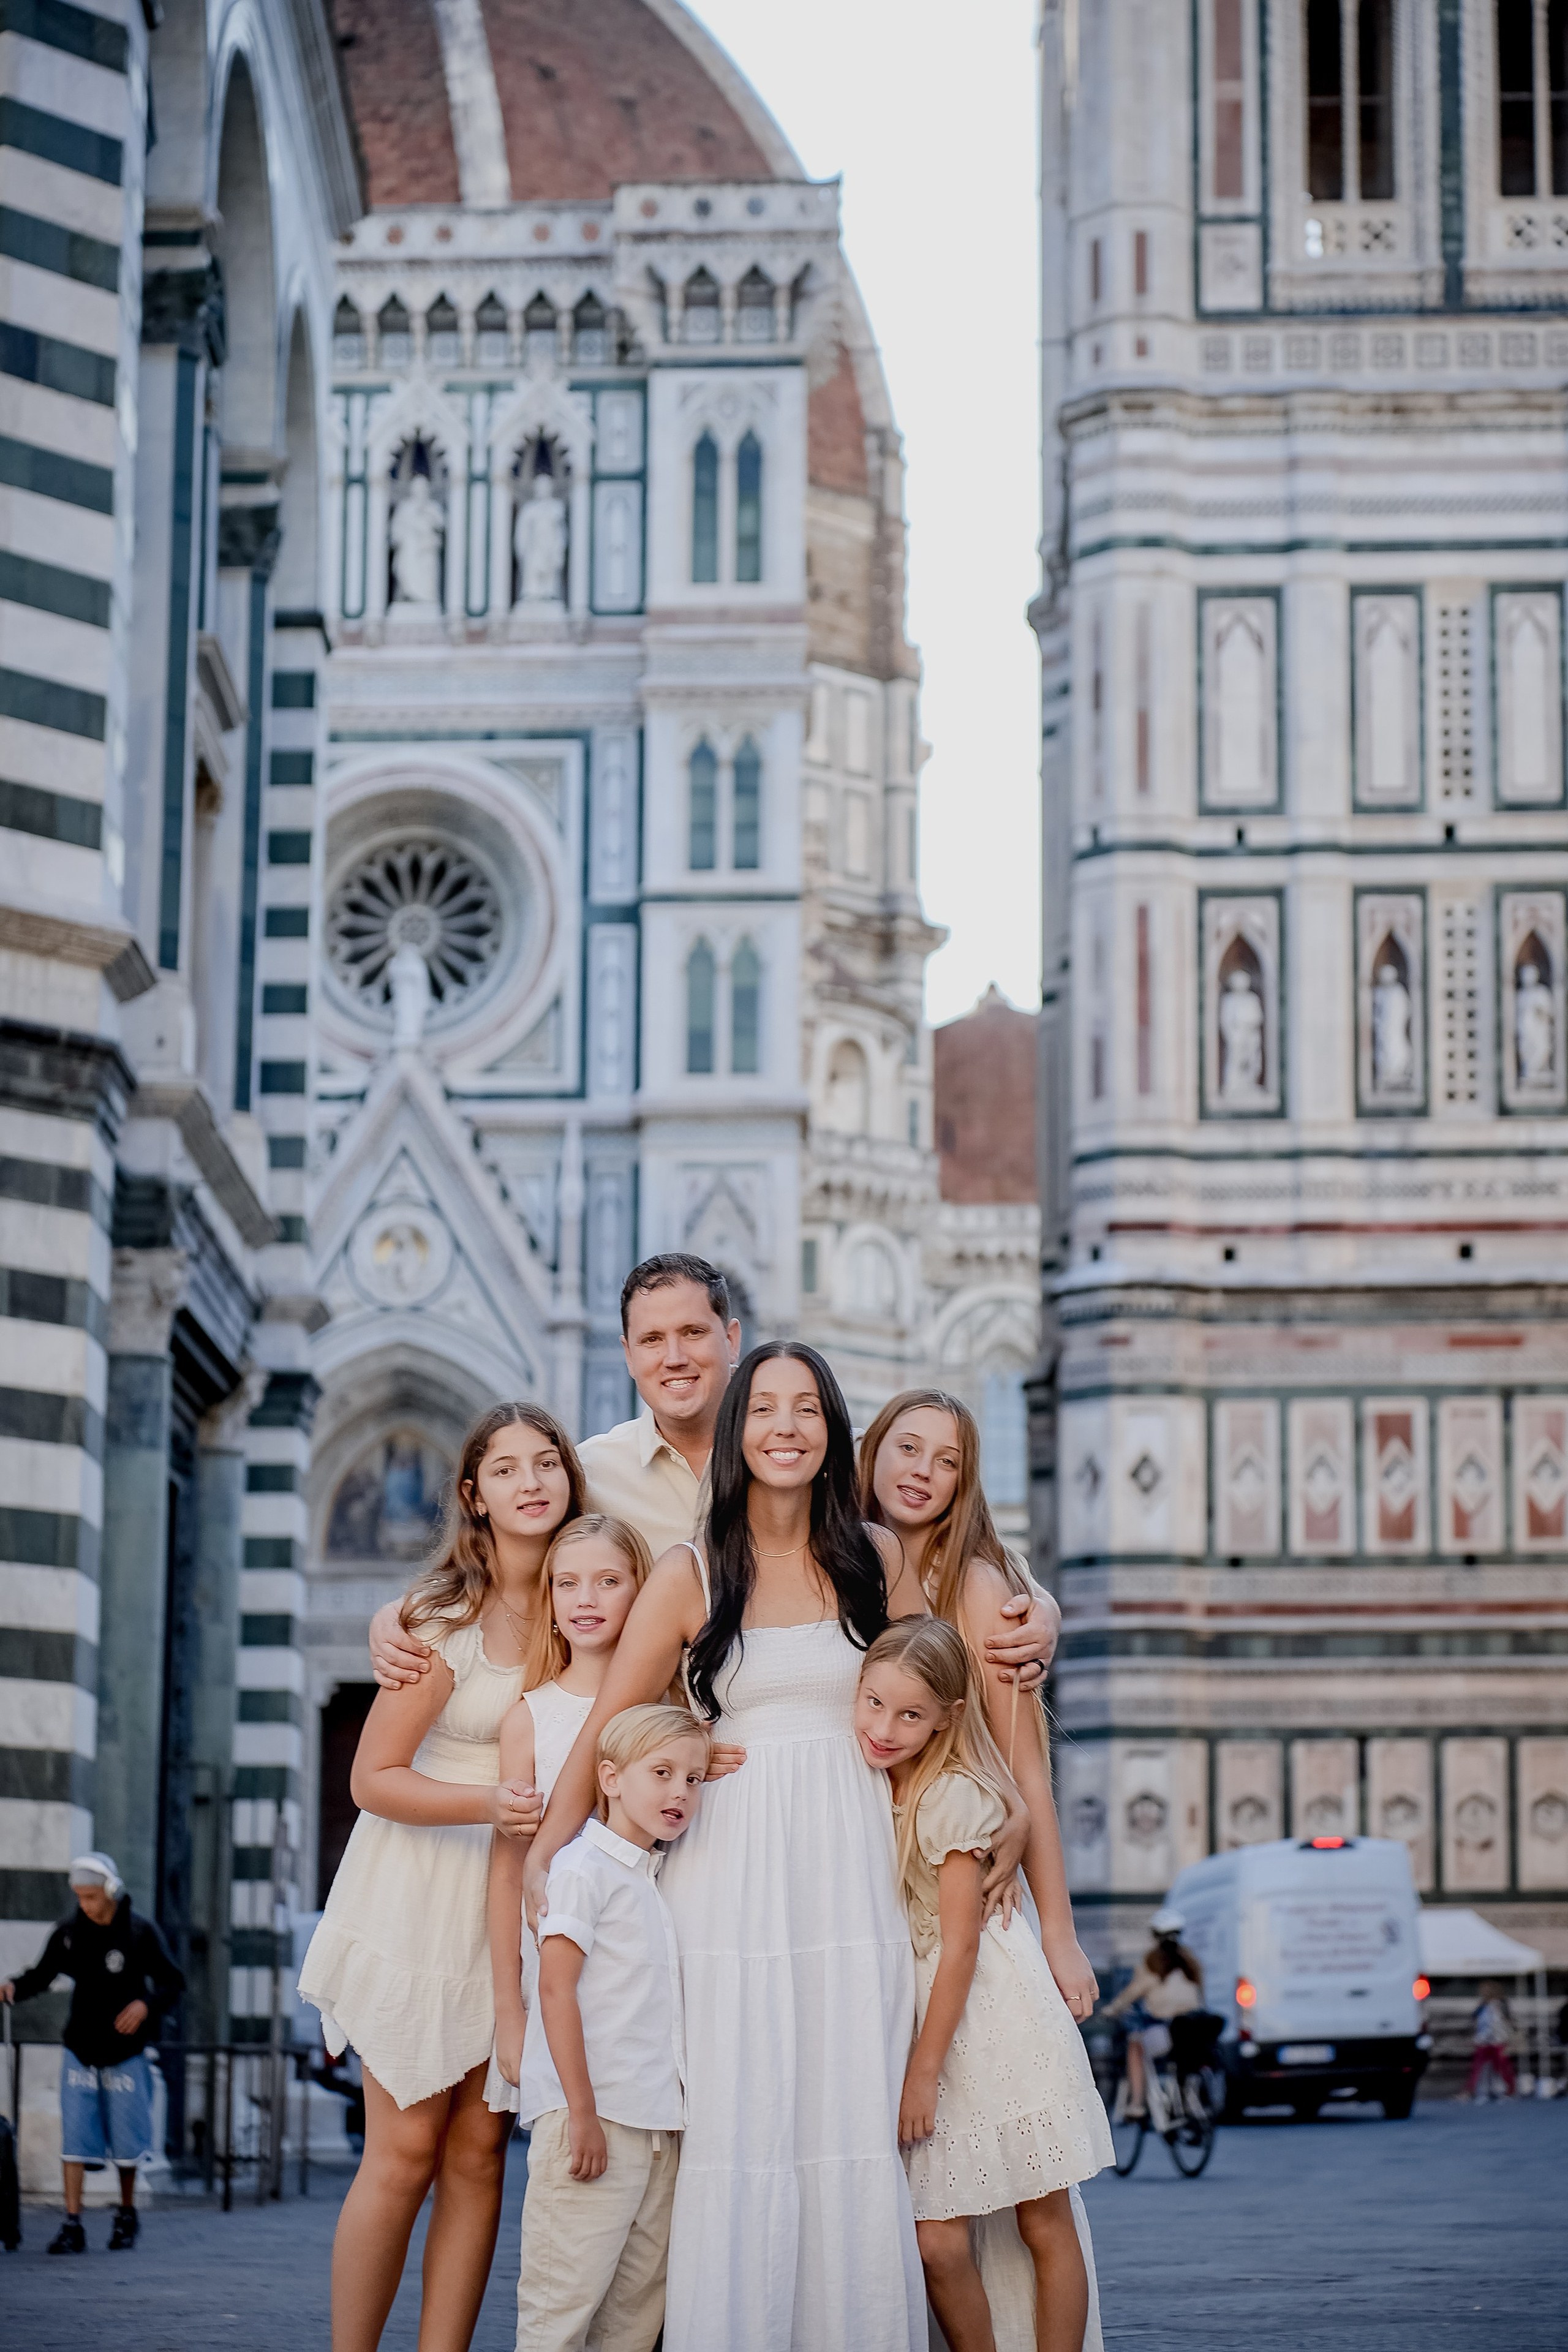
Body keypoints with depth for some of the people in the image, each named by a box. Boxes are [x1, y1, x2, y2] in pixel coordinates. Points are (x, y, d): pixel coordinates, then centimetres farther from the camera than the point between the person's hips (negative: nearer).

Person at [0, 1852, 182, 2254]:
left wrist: (146, 2004, -23)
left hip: (125, 2052, -2)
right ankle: (72, 2225, -6)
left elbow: (173, 1984, -4)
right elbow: (42, 1975, 7)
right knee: (74, 2137, -7)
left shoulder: (140, 1933, -8)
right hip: (80, 2050, 2)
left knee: (125, 2139, 5)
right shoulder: (69, 1932, -1)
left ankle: (127, 2215, 26)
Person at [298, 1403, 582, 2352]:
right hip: (423, 1887, -5)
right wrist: (489, 1802, -25)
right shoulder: (444, 1618, -12)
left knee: (480, 2149, 3)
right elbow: (374, 1779, -10)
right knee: (406, 2150, -5)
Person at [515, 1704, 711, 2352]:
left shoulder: (659, 1876, 18)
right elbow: (555, 1989, -14)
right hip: (595, 2114, -8)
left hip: (659, 2122, 8)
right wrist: (583, 2113, -18)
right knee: (565, 2298, -7)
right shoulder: (584, 1867, -7)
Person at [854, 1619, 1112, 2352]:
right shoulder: (866, 1787, 6)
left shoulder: (952, 1795, -15)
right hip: (924, 2011, 6)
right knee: (937, 2240, -3)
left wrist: (923, 2072, -13)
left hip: (998, 2018, -6)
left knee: (1045, 2224, 3)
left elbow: (960, 1945, -14)